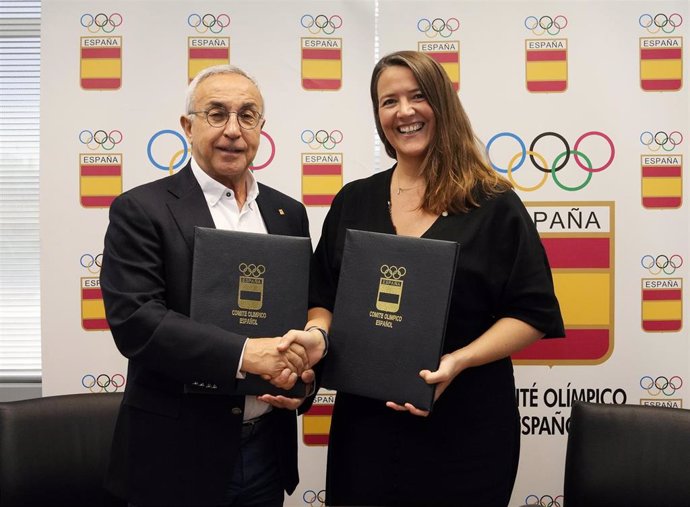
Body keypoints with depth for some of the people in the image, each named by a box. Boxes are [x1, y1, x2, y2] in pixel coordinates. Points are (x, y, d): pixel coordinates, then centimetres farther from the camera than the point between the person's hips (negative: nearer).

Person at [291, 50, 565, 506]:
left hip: (466, 427, -2)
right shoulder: (353, 202, 8)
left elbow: (531, 313, -6)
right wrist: (318, 333, -10)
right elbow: (325, 298, 11)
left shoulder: (494, 206, -4)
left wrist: (457, 362, -20)